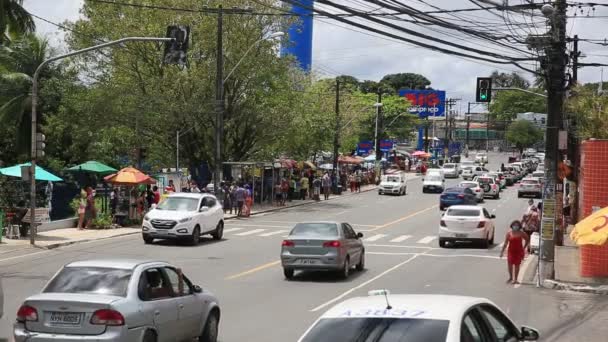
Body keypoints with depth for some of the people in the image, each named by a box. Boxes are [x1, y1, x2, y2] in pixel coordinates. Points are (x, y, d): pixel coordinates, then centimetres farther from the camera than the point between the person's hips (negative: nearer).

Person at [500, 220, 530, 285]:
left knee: (517, 265, 2)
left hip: (518, 251, 0)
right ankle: (510, 277, 17)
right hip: (511, 251, 0)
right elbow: (505, 243, -1)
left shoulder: (521, 233, -2)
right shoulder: (509, 233, -1)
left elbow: (527, 239, 11)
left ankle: (515, 279, 11)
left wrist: (524, 248, 8)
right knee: (510, 264, -5)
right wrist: (502, 251, -4)